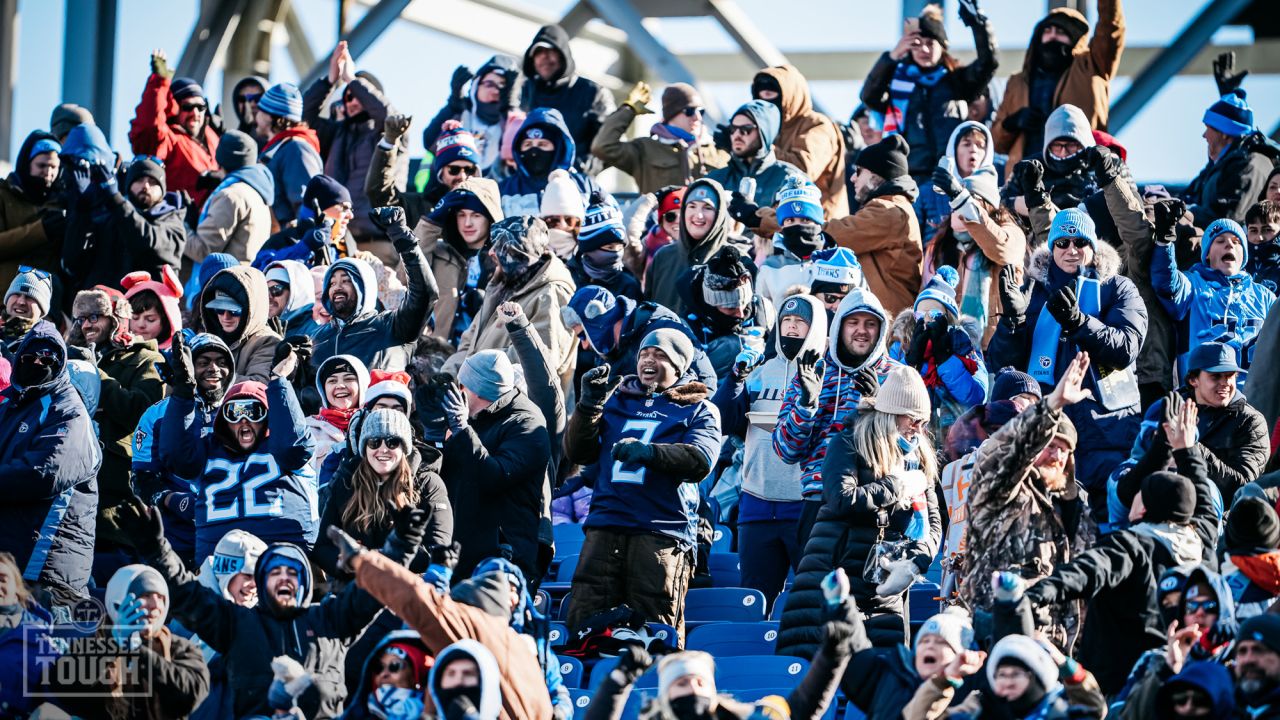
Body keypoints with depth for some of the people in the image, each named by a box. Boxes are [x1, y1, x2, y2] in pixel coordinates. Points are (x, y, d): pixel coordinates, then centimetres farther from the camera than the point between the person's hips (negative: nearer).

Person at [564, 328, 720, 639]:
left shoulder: (698, 409, 10)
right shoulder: (616, 400, 21)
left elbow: (701, 461, -9)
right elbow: (577, 452, 13)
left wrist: (648, 452, -24)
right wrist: (589, 405, -3)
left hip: (662, 534, -3)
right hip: (606, 526, 3)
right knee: (583, 620, -5)